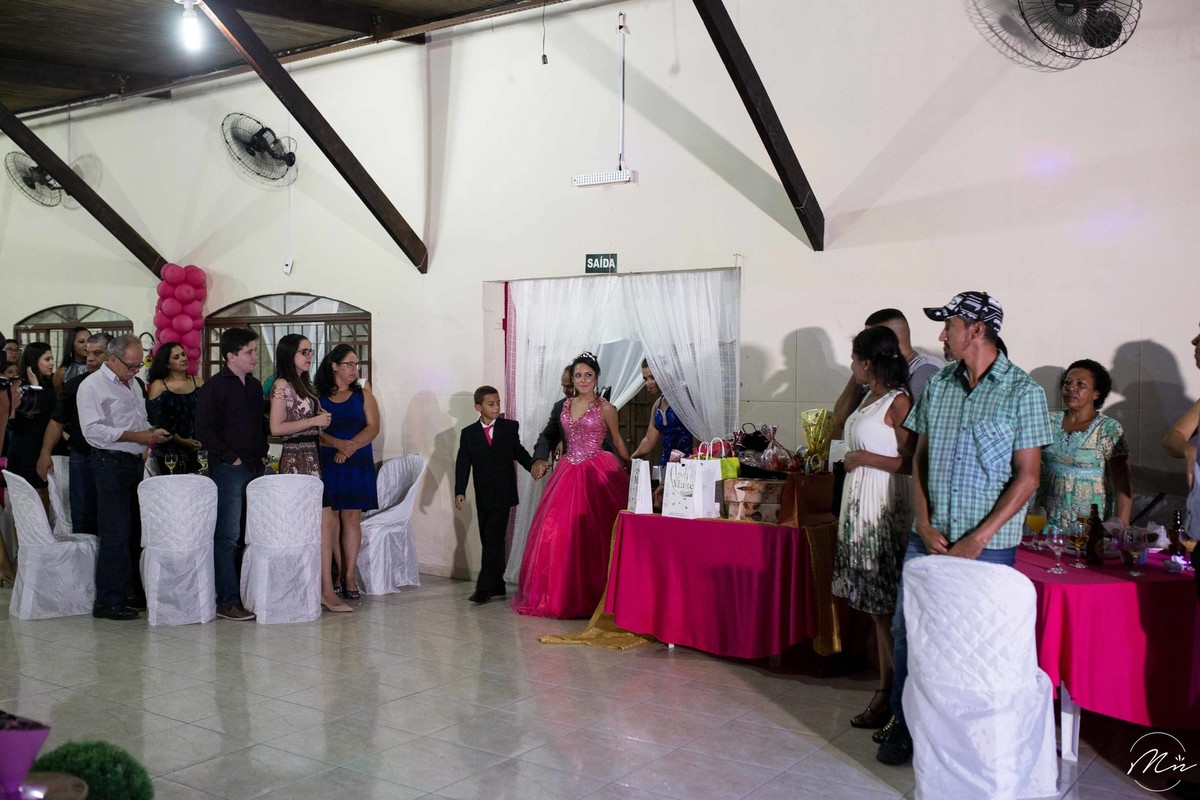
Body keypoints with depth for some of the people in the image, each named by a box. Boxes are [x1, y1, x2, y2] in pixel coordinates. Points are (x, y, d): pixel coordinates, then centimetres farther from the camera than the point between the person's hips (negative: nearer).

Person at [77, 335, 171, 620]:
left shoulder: (133, 385, 18)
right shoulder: (93, 385, -8)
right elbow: (92, 428, -17)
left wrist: (152, 432, 5)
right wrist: (136, 436, -19)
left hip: (134, 462, 8)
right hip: (110, 463, -8)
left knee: (134, 532, 11)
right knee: (115, 533, -9)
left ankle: (131, 592, 19)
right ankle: (108, 601, -4)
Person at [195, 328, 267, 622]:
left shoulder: (254, 385, 15)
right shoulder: (213, 387, -7)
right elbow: (204, 431, -12)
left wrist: (262, 453, 13)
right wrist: (230, 457, -12)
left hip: (255, 468, 7)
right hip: (228, 470, -7)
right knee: (228, 536, -5)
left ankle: (249, 594, 18)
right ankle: (227, 601, -1)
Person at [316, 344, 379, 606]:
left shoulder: (363, 394, 11)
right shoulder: (317, 396, 5)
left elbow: (373, 427, 1)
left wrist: (349, 448, -11)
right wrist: (338, 444, -19)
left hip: (358, 463, 1)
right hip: (327, 464, -1)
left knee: (351, 517, -1)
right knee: (330, 519, -3)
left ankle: (349, 576, 2)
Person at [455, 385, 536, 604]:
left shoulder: (510, 427, 3)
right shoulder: (468, 433, 5)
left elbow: (519, 452, 13)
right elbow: (463, 463, 0)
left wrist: (534, 466, -5)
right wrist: (459, 491, -10)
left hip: (503, 494, -3)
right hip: (483, 496, 3)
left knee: (493, 540, -10)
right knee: (489, 542, 8)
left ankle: (484, 587, -10)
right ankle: (497, 586, 17)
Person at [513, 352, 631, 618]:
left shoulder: (605, 408, -3)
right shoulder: (566, 405, 11)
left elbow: (617, 439, 9)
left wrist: (629, 465, 16)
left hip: (596, 472, -5)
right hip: (568, 471, 5)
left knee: (589, 533, -6)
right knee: (558, 531, 2)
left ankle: (590, 597, 4)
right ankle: (560, 595, 12)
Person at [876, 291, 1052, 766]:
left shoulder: (1022, 391, -6)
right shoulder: (937, 385, 8)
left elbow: (1027, 476, -7)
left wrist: (979, 539, -13)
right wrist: (924, 525, -3)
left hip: (988, 545, -4)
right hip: (929, 539, 4)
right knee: (906, 629, 7)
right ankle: (903, 724, 24)